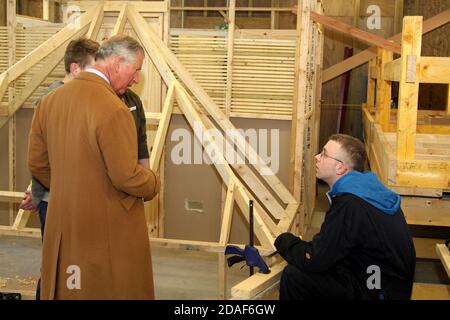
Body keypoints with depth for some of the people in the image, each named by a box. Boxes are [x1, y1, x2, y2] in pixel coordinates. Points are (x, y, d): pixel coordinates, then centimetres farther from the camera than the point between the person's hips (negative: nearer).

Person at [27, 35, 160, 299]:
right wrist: (154, 184, -1)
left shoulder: (50, 100, 2)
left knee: (66, 289, 19)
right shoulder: (114, 110, -22)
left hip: (62, 227, 8)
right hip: (109, 230, -7)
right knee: (114, 290, 9)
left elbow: (37, 163, 8)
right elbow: (126, 177, -21)